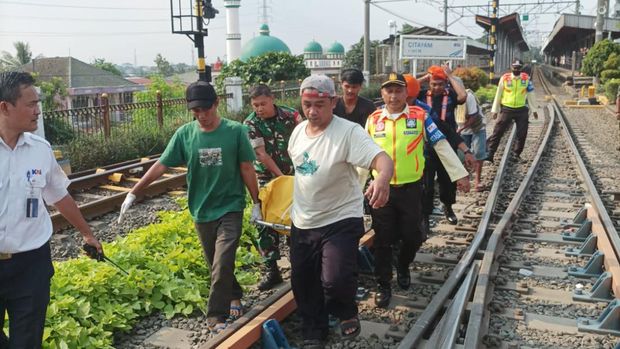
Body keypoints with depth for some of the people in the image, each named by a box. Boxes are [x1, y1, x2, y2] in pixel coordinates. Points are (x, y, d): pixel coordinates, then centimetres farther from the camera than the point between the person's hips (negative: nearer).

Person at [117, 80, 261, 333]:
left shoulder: (235, 131, -11)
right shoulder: (184, 134, -6)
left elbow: (247, 169, -4)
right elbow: (161, 165, -3)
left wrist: (256, 203, 0)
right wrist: (133, 193, -6)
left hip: (230, 208, -3)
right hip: (201, 211, 3)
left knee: (222, 265, -8)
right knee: (216, 265, 16)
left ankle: (216, 316, 5)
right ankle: (234, 296, 40)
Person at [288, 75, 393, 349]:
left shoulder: (349, 132, -20)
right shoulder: (298, 130, 1)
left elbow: (381, 157, -35)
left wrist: (382, 178, -56)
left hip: (340, 220, -6)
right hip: (302, 223, 6)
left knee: (335, 280, -20)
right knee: (302, 284, 14)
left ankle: (347, 313, 16)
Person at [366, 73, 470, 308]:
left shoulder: (420, 116, -3)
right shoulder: (373, 120, 3)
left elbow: (442, 146, -1)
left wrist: (460, 174, -1)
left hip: (411, 188, -1)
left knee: (412, 236, 10)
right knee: (383, 240, 6)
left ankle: (403, 267, 41)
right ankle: (383, 285, 21)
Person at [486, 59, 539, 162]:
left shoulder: (526, 78, 0)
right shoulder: (504, 78, -5)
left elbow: (530, 94, 8)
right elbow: (498, 95, 2)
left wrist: (534, 109, 8)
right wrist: (494, 110, 2)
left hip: (522, 110, 2)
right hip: (506, 109, -2)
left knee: (522, 134, 5)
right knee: (497, 132, -5)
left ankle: (516, 154, 20)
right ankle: (490, 154, -3)